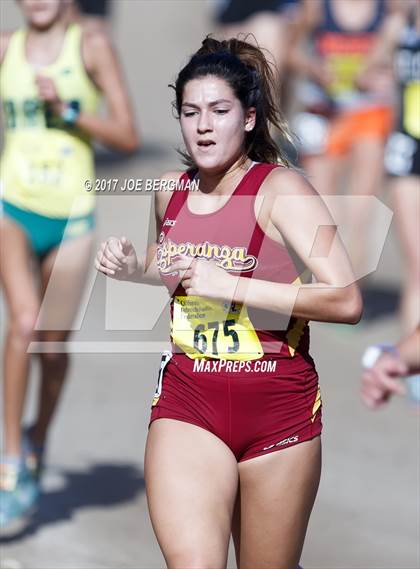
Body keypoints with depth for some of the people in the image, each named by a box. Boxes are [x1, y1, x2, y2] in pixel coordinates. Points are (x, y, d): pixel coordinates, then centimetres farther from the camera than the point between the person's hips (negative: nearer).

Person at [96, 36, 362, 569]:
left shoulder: (280, 189, -9)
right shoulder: (171, 191, 8)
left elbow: (347, 300, -21)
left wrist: (230, 285, -23)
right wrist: (132, 268, 10)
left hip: (277, 404, -3)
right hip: (187, 403, 3)